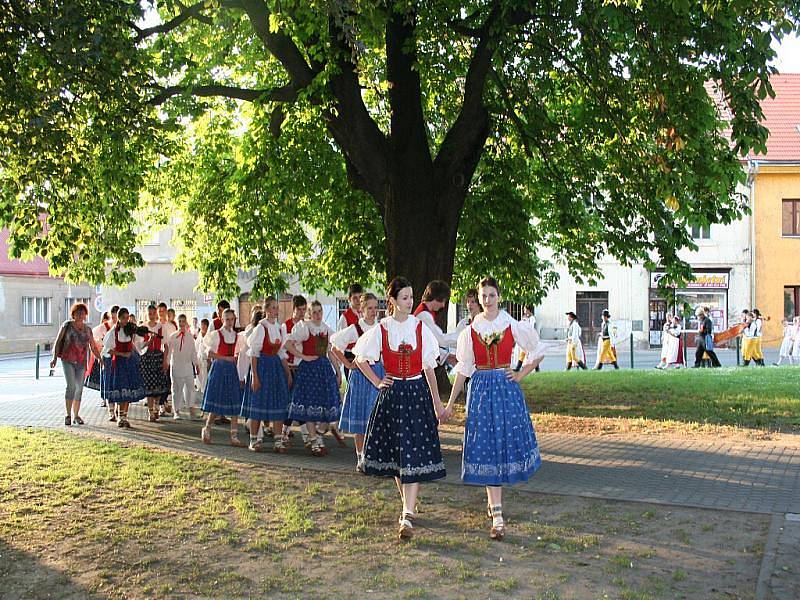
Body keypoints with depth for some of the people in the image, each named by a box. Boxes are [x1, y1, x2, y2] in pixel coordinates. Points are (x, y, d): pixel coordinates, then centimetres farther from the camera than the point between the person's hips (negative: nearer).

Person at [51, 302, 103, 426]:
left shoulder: (87, 329, 11)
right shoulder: (67, 325, 1)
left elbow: (93, 346, 17)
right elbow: (58, 341, 2)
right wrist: (54, 358, -6)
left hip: (81, 362, 4)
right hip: (68, 361, -4)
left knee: (79, 388, 4)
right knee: (71, 386, -14)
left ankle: (76, 415, 14)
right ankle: (68, 415, -7)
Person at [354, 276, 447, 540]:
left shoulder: (420, 328, 0)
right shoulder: (381, 329, -1)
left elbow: (428, 368, 4)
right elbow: (360, 359, 12)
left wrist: (437, 403, 5)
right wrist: (377, 382, 3)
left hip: (418, 393, -1)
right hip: (392, 394, 1)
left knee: (414, 454, -8)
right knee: (395, 452, 9)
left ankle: (407, 516, -10)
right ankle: (408, 504, 28)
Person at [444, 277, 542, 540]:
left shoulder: (513, 326, 0)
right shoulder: (470, 330, 4)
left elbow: (536, 351, 11)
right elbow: (463, 369, 7)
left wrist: (521, 374, 0)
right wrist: (450, 404, 7)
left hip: (506, 388, 0)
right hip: (480, 388, 0)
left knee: (506, 441, 2)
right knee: (487, 447, -3)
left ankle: (493, 497, 30)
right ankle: (497, 516, -2)